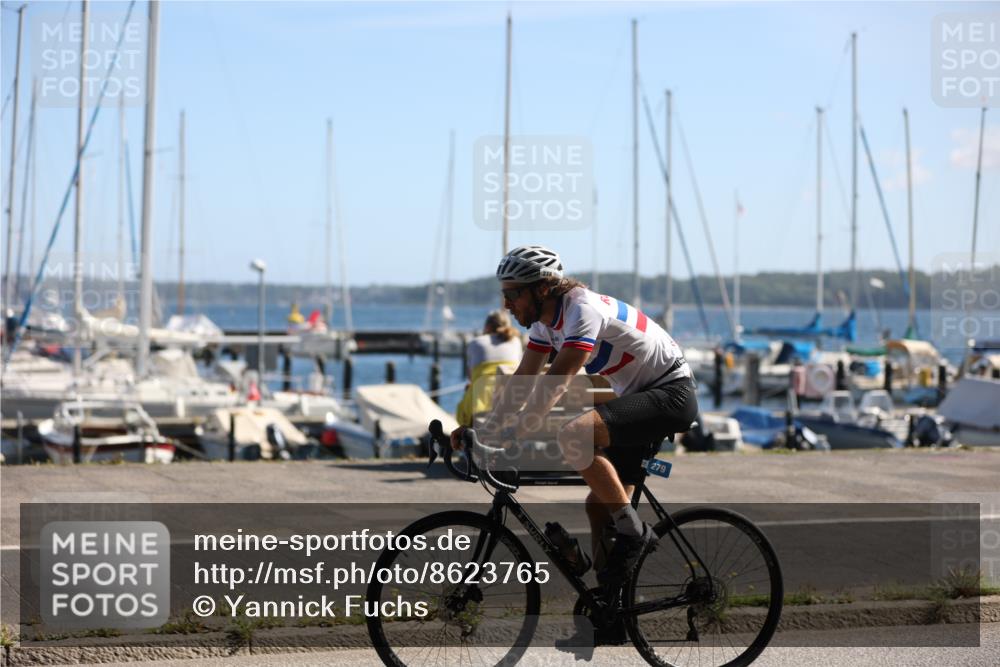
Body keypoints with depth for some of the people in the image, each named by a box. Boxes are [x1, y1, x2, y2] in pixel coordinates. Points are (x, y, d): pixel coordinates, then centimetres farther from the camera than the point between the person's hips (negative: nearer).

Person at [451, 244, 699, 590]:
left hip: (671, 394, -10)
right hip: (639, 398, 10)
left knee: (573, 436, -30)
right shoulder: (545, 319, 4)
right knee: (599, 505, 7)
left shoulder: (583, 311, -24)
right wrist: (482, 430, -4)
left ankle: (633, 532, -18)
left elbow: (556, 382, -33)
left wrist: (511, 436, -37)